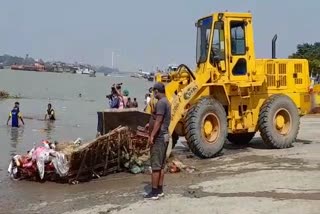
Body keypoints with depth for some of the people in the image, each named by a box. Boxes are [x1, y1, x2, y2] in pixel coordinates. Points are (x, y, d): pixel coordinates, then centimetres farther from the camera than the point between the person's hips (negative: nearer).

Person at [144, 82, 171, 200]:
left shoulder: (161, 102, -17)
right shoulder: (165, 102, 15)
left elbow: (159, 121, -23)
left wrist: (152, 136, -24)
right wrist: (150, 124, 34)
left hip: (158, 138, -10)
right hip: (163, 137, 10)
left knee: (155, 165, -5)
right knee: (161, 165, 12)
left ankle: (155, 192, -1)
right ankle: (159, 190, 18)